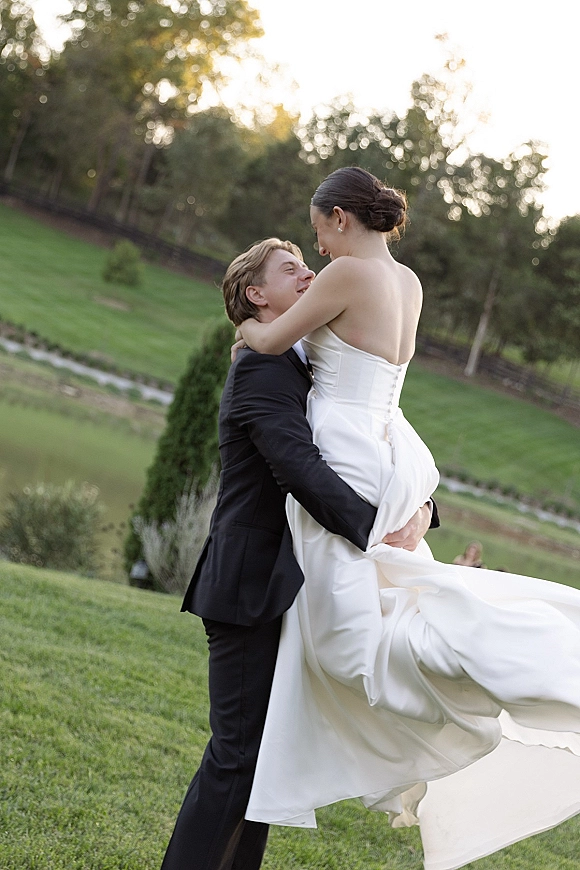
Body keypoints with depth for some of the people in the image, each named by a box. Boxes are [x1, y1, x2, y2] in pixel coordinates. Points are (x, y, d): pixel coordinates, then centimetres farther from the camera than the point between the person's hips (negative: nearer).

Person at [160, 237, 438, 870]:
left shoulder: (303, 369, 19)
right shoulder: (261, 369, -11)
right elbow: (298, 465, -25)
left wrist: (419, 506, -4)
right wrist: (375, 530, -30)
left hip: (279, 589, 10)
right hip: (250, 587, -9)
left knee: (266, 751, 13)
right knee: (237, 752, -7)